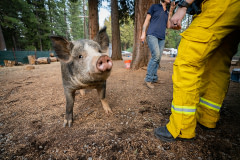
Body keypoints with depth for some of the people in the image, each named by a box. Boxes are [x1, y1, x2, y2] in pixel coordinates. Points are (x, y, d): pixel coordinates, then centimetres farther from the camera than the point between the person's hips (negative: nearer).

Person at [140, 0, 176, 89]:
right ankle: (148, 78, -15)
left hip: (162, 38, 6)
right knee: (156, 56, -22)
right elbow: (147, 20, 5)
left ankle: (154, 78, 8)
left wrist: (171, 11, 13)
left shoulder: (167, 13, 25)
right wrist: (143, 33, -8)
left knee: (157, 58, 0)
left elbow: (168, 26, 13)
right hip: (152, 35, -6)